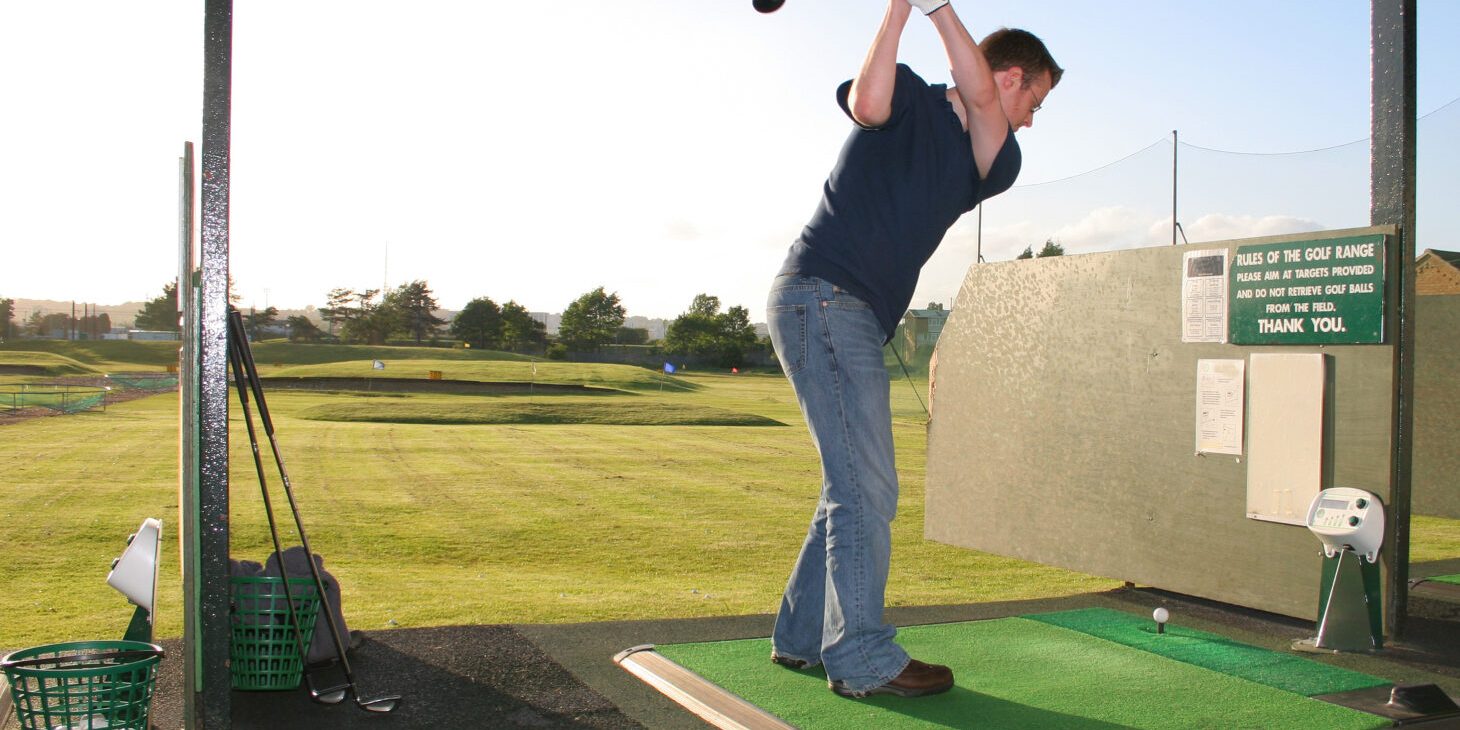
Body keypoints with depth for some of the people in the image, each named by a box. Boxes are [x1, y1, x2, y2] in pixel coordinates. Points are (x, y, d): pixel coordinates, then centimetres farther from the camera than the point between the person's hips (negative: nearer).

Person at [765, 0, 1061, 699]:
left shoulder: (991, 160, 16)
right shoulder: (910, 98, 0)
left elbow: (977, 98, -5)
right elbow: (867, 102, -25)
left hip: (853, 321, 9)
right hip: (821, 298, -9)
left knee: (857, 485, 13)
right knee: (867, 487, -9)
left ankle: (802, 636, 23)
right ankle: (862, 659, -2)